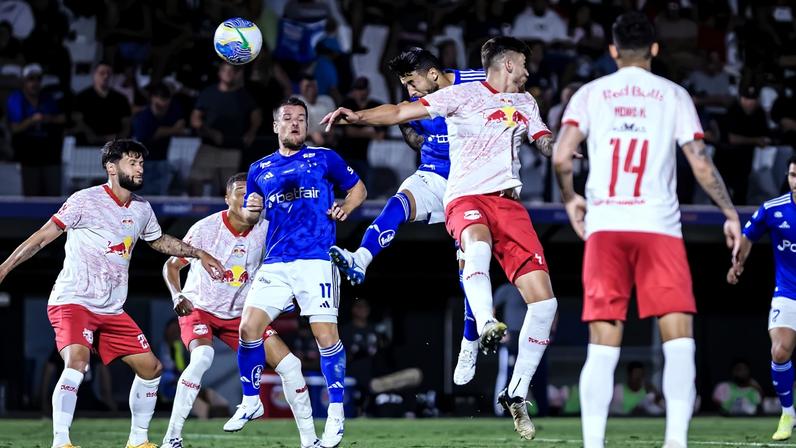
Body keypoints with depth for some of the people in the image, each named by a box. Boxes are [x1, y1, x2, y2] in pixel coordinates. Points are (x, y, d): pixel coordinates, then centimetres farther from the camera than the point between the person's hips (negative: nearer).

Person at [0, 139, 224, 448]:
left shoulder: (142, 209, 10)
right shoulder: (85, 200, -10)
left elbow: (159, 241, 31)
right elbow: (44, 236, -9)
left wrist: (198, 254, 29)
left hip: (112, 309, 7)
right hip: (73, 302, -7)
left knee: (151, 367, 6)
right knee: (77, 362, -30)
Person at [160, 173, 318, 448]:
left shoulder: (266, 231, -9)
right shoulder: (207, 229, -18)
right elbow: (171, 265, -8)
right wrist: (178, 296, -26)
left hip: (240, 314, 4)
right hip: (200, 309, -4)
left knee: (289, 365, -6)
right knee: (202, 358, -34)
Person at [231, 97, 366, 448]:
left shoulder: (324, 159, 8)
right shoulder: (260, 170, 17)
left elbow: (358, 188, 16)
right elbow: (248, 221, 22)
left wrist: (345, 207, -4)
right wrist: (251, 210, -1)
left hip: (317, 260, -3)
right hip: (275, 263, 3)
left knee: (326, 335, -11)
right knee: (248, 328, -7)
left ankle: (336, 414, -1)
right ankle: (251, 402, 10)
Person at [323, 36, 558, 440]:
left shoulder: (525, 103, 23)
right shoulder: (463, 95, 5)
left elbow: (547, 145, 25)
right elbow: (404, 111, -1)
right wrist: (359, 117, -16)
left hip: (509, 202, 5)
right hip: (466, 197, -5)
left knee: (544, 300, -5)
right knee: (478, 242, -43)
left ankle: (516, 395, 6)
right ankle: (486, 326, -61)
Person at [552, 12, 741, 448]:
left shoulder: (590, 93, 9)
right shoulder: (673, 95, 8)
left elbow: (561, 157, -2)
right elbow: (701, 164, 1)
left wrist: (570, 199, 16)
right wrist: (731, 213, 11)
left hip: (603, 227, 2)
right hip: (659, 226, -2)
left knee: (603, 346, 3)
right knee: (678, 338, -2)